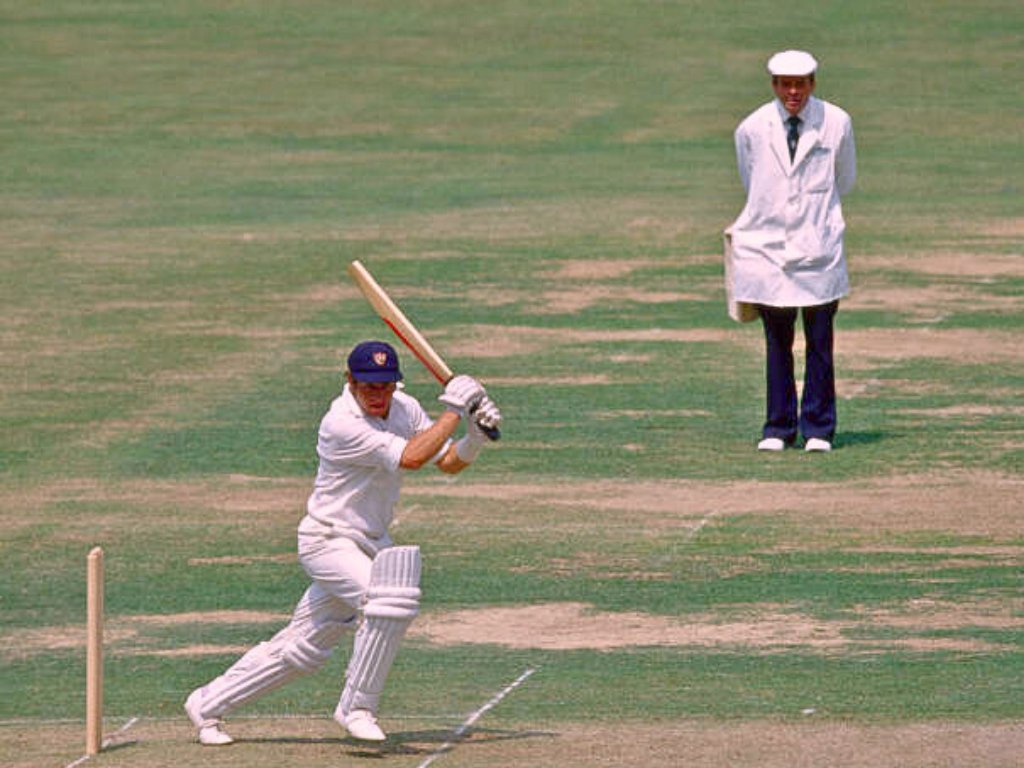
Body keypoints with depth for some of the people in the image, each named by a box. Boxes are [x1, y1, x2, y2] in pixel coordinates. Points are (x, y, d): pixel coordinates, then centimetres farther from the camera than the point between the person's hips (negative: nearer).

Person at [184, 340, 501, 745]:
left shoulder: (405, 409, 0)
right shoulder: (341, 424, -25)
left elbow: (449, 462, 4)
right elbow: (411, 457, -32)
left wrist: (475, 437, -16)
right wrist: (454, 410, -26)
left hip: (370, 544, 8)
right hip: (329, 541, -8)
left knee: (303, 649, 13)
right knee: (390, 599, -31)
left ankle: (208, 704, 27)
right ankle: (356, 707, -16)